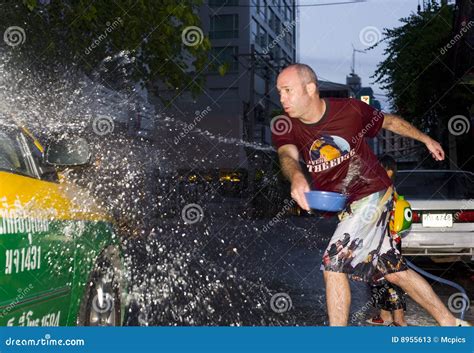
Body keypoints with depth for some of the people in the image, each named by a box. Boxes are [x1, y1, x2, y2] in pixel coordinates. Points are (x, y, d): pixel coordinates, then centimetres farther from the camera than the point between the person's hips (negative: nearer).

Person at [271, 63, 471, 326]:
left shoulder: (350, 109, -13)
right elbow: (287, 155, -28)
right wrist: (297, 177, -51)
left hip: (372, 194, -5)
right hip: (343, 207, 6)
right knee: (394, 270, 11)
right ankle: (451, 323, 24)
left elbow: (389, 121, 5)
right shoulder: (284, 127, -7)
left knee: (333, 265, -16)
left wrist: (427, 140, 16)